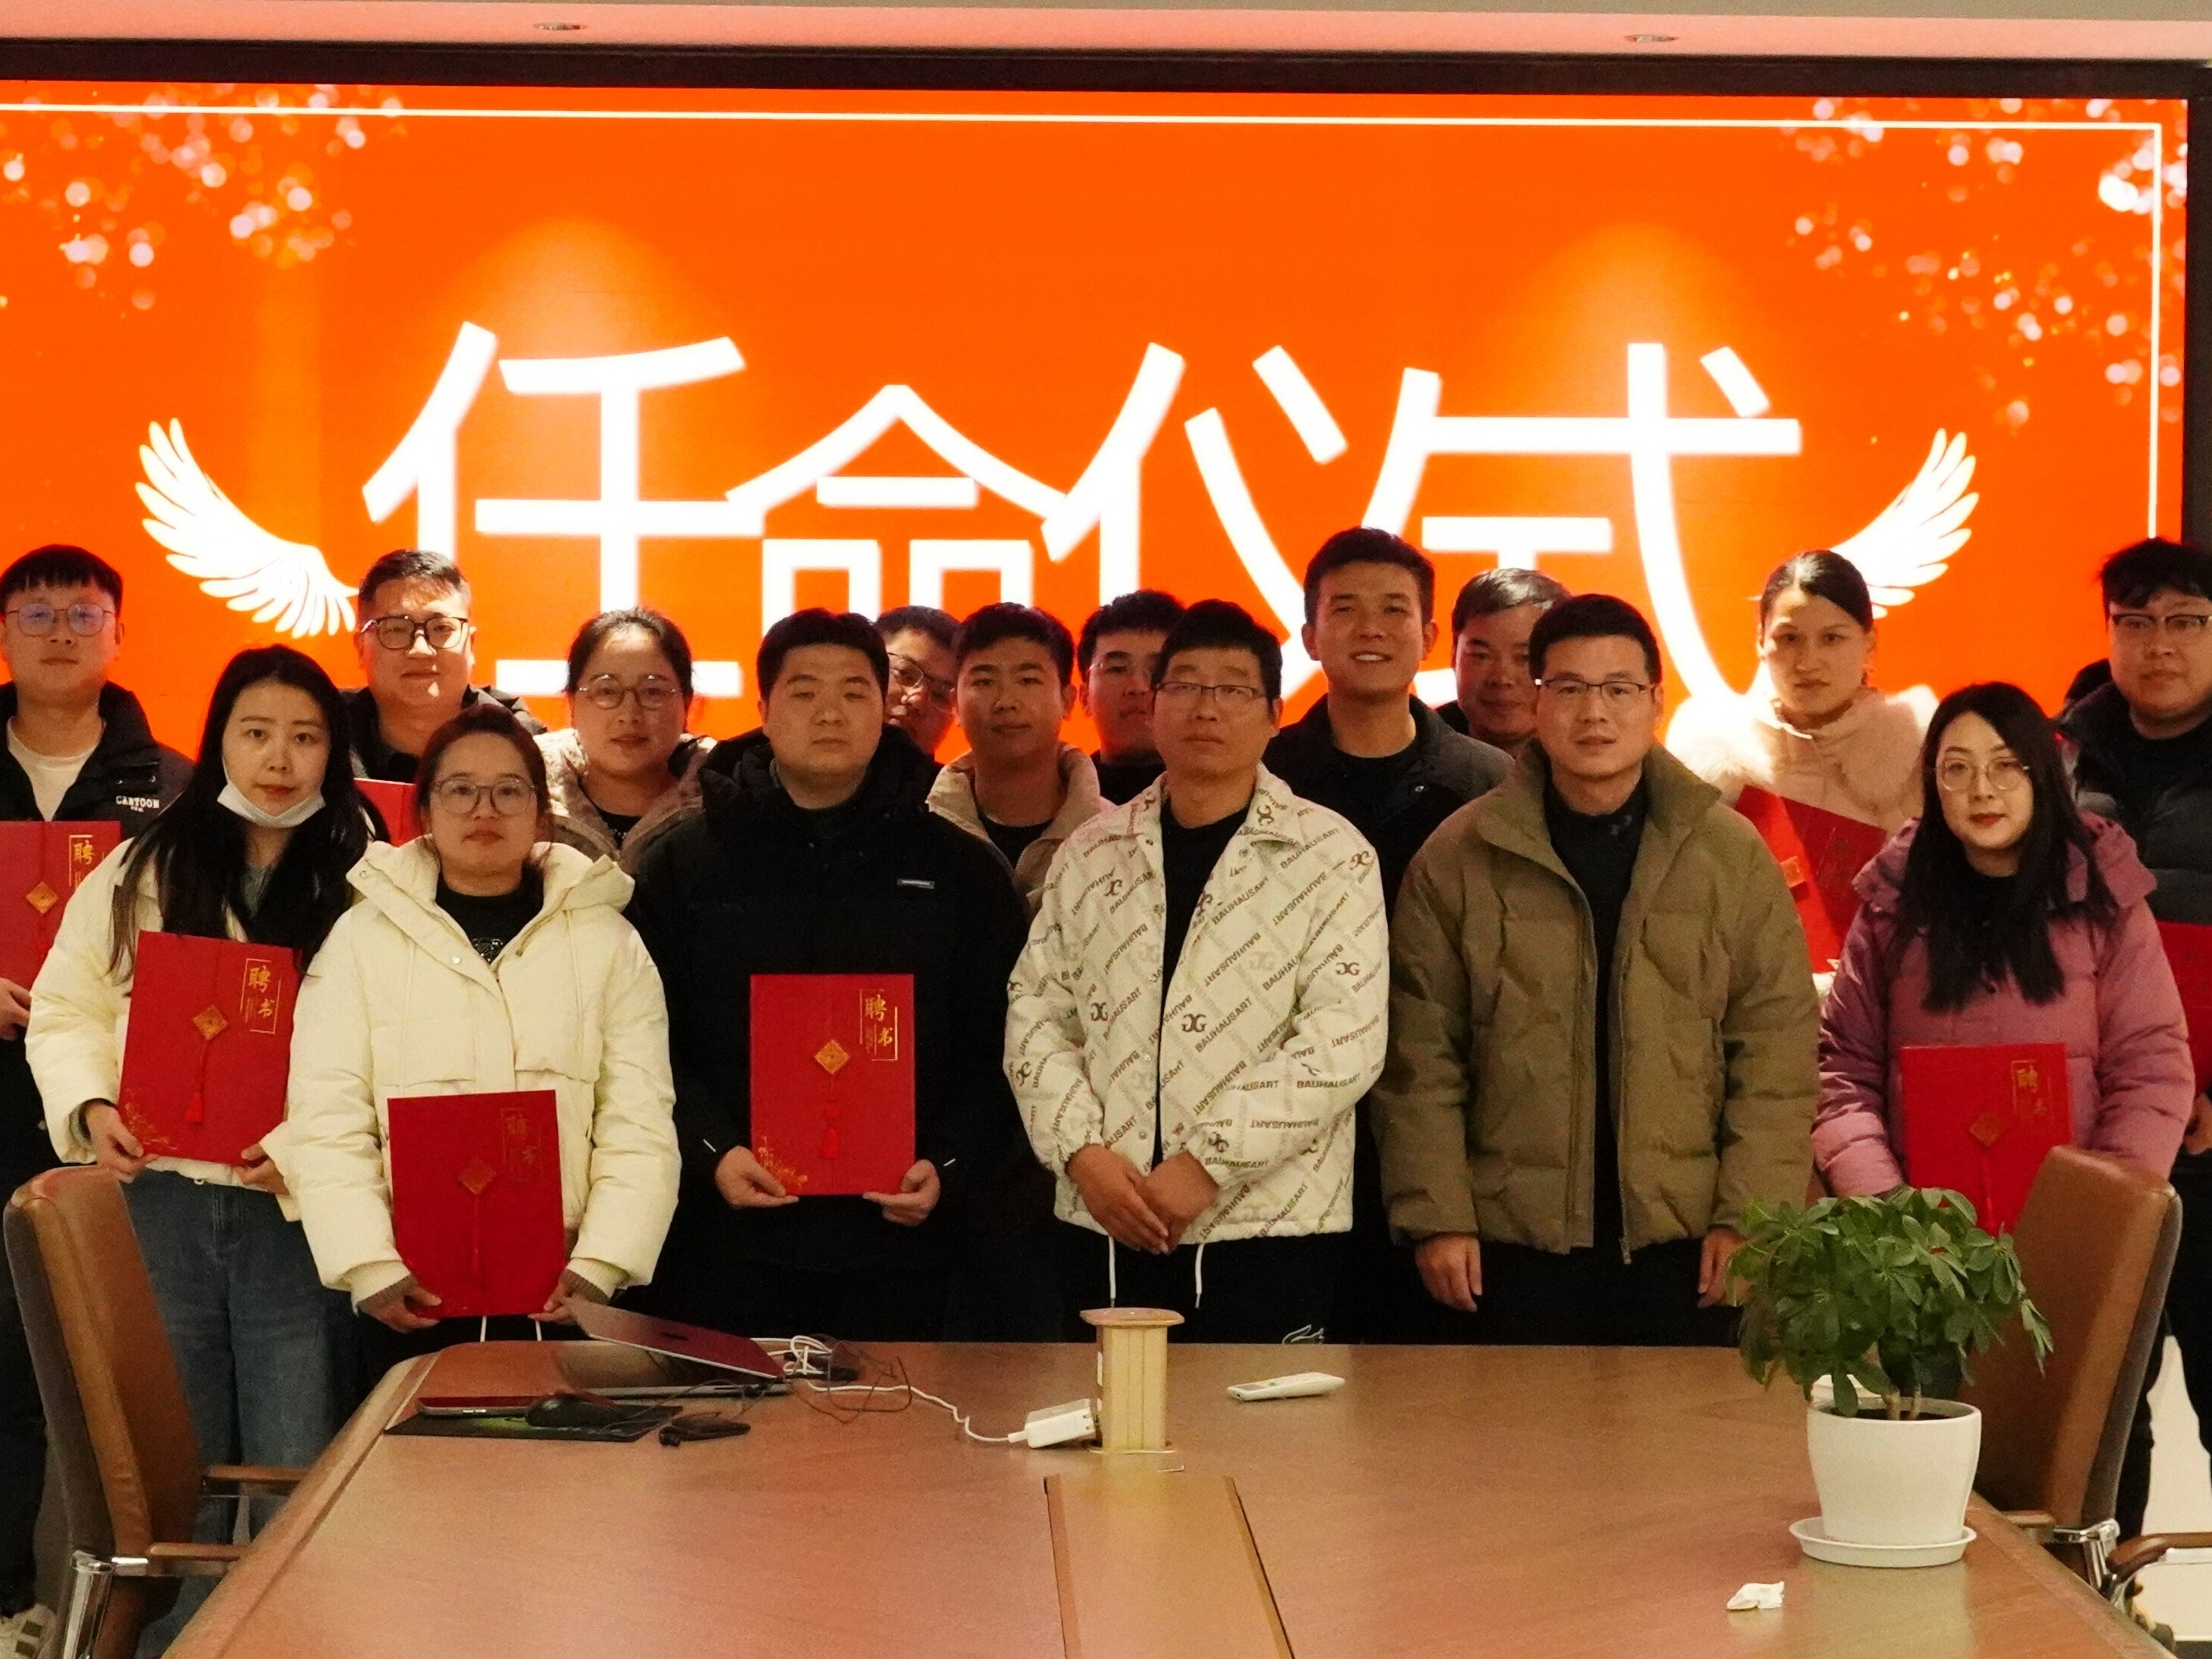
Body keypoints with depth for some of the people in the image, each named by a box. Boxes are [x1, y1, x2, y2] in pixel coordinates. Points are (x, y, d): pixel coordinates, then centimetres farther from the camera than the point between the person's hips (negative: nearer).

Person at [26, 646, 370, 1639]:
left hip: (299, 1209, -2)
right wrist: (91, 1108, -8)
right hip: (160, 1198, 2)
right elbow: (68, 1009, 11)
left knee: (298, 1483, -1)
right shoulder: (143, 870, 9)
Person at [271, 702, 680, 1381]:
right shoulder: (362, 939, 6)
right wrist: (372, 1268, -12)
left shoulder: (608, 943, 8)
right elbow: (329, 1126, -1)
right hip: (413, 1300, -1)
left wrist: (598, 1268, -10)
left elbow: (639, 1130, 2)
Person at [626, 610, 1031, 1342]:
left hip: (896, 1237, 1)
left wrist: (948, 1166, -7)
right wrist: (712, 1152, -12)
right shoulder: (680, 865, 8)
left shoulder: (961, 870, 10)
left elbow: (998, 1051, 8)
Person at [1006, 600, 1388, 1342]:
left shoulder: (1330, 856, -2)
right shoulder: (1090, 854, 11)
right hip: (1102, 1229, 3)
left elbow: (1344, 1042, -10)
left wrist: (1204, 1165, -15)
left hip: (1269, 1232, -3)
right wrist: (1083, 1150, -6)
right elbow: (1036, 1016, 10)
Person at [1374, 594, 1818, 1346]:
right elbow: (1421, 1060, 1)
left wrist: (1748, 1218, -5)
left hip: (1683, 1249, 1)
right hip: (1513, 1250, 0)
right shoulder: (1458, 859, 2)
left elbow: (1775, 1051, 2)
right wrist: (1437, 1217, -5)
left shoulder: (1732, 854, 4)